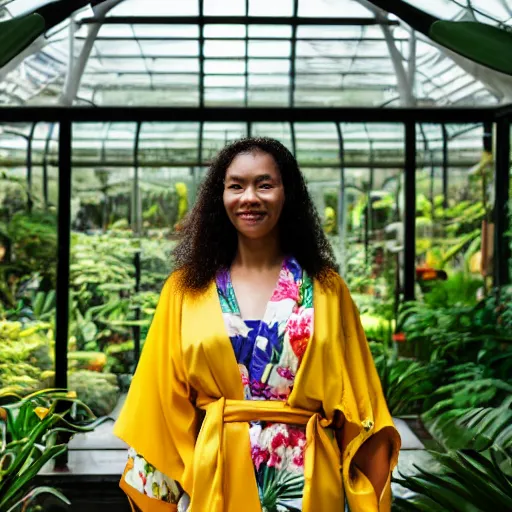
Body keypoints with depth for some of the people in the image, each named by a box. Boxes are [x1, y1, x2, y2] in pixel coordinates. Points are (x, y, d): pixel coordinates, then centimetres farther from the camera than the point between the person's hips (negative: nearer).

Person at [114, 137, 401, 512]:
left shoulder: (326, 289, 0)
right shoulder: (186, 288, 0)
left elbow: (358, 402, 1)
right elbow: (164, 401, 1)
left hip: (307, 481, 0)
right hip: (214, 480, 0)